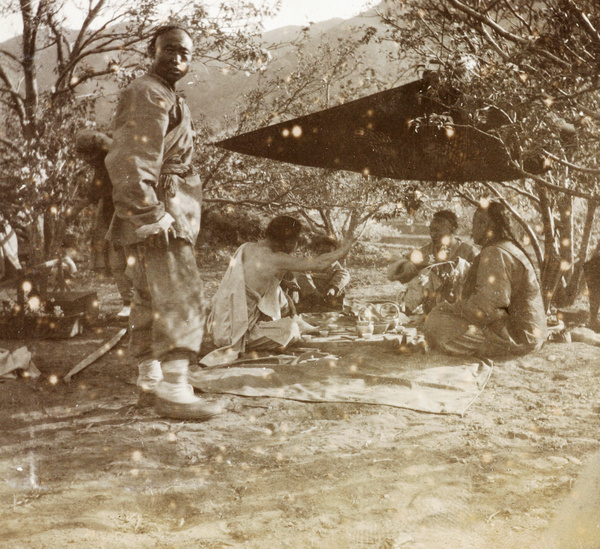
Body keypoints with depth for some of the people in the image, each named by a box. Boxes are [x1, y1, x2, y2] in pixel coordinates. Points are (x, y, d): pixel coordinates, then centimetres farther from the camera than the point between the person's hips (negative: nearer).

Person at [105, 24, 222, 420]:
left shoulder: (167, 98, 26)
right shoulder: (147, 94, -8)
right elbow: (131, 161, -19)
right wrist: (151, 215, -26)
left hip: (166, 214, 11)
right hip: (159, 212, -11)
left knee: (150, 299, 12)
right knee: (181, 296, -16)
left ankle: (149, 381, 20)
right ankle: (173, 389, -19)